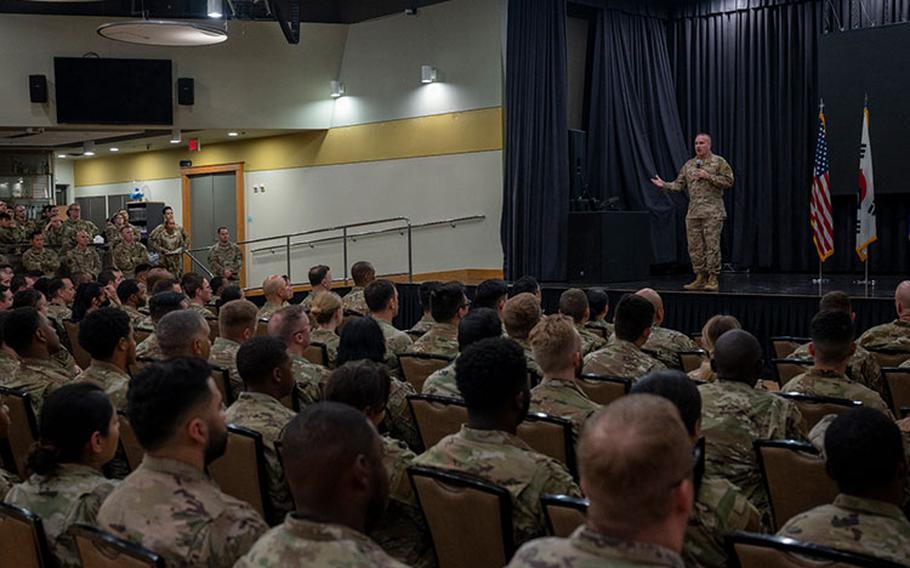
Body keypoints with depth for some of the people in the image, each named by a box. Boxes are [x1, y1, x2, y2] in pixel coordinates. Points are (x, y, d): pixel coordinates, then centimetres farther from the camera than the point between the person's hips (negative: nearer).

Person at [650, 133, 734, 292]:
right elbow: (679, 184, 16)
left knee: (712, 245, -7)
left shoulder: (719, 162, 1)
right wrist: (664, 185, 2)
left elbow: (729, 181, -7)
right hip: (693, 212, 5)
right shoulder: (689, 165, 15)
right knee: (695, 246, 5)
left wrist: (709, 177, -13)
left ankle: (712, 279, -1)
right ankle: (700, 278, 13)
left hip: (712, 212, -5)